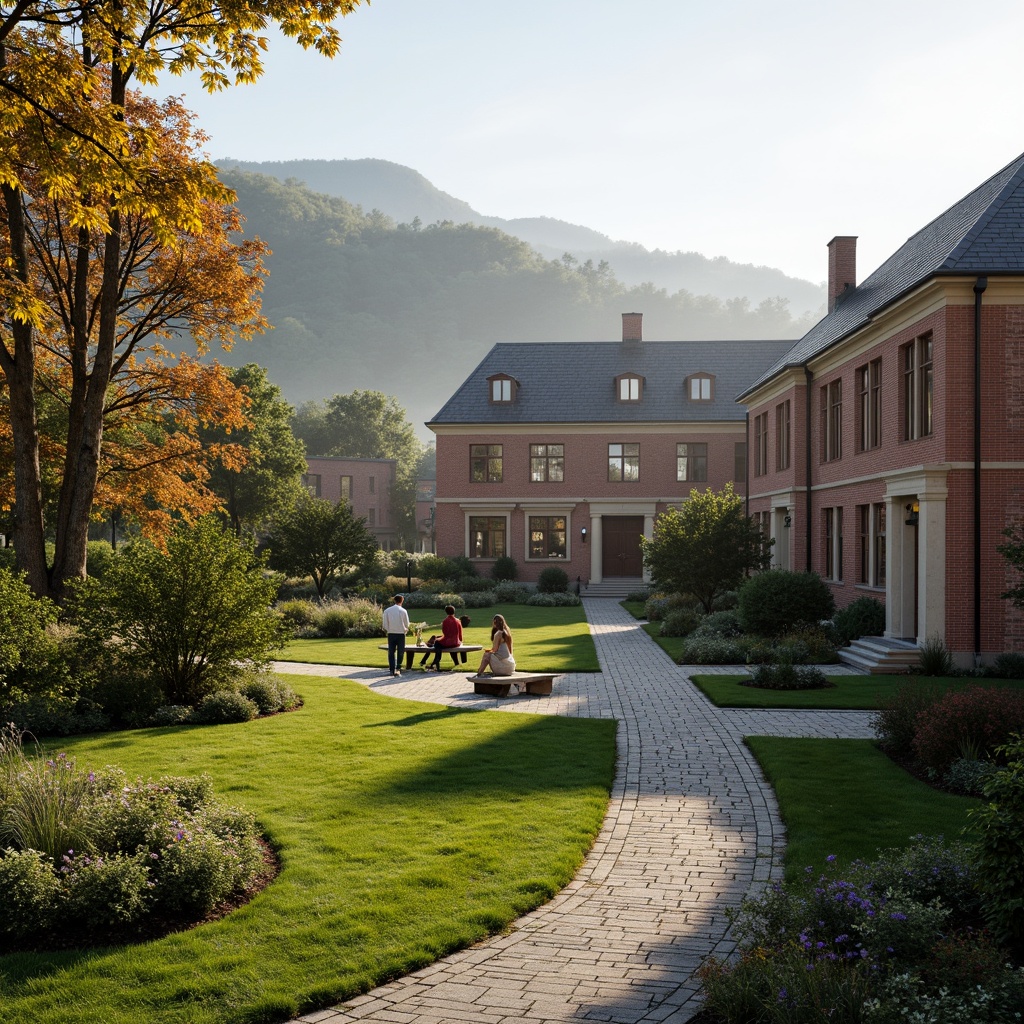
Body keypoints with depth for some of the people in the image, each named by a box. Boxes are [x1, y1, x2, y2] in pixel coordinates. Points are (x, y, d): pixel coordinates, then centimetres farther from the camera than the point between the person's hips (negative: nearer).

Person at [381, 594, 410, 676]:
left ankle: (392, 670, 3)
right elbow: (407, 624, -1)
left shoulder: (387, 610, -2)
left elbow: (385, 624, -1)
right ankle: (398, 668, 2)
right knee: (400, 652, 8)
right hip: (401, 633, -2)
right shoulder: (403, 611, -8)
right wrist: (405, 629, 20)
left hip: (391, 633, 2)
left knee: (391, 652, 8)